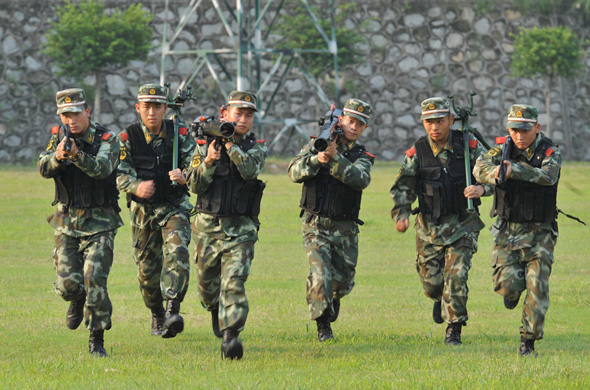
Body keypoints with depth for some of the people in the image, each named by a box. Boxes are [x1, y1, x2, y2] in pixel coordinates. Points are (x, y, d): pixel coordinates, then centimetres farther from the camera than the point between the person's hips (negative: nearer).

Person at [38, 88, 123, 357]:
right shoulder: (59, 137, 4)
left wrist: (77, 155, -45)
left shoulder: (107, 140, -8)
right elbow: (44, 169, -11)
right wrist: (57, 156, -33)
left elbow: (101, 168, -27)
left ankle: (97, 340, -5)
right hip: (66, 220, 3)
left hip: (99, 221, -3)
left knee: (95, 278, -15)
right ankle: (78, 303, 35)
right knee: (67, 283, -2)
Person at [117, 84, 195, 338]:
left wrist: (184, 176, -36)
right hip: (143, 210, 1)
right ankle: (156, 315, 31)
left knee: (177, 252, -25)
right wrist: (136, 187, -33)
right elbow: (121, 174, -11)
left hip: (175, 206, -1)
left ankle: (173, 310, -33)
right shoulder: (127, 138, -4)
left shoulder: (180, 134, -4)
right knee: (147, 267, 8)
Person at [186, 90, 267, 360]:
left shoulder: (256, 148, 4)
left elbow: (249, 170, -18)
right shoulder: (204, 145, 4)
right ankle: (216, 310, 46)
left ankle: (230, 336, -23)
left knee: (234, 282, -17)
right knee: (207, 283, 14)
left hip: (240, 228, -2)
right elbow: (195, 186, -3)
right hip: (208, 225, 2)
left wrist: (231, 144, -25)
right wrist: (209, 162, -19)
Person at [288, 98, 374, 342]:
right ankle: (322, 325, -11)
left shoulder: (362, 156, 4)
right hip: (316, 224, -2)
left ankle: (330, 311, 40)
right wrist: (317, 159, -24)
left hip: (346, 229, 2)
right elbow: (294, 172, -6)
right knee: (320, 275, -19)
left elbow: (360, 179, -17)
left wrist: (335, 157, -29)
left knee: (343, 282, 9)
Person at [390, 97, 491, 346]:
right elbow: (402, 187, -2)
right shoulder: (417, 152, -5)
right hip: (430, 225, 2)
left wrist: (481, 188, -25)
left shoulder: (468, 146, -7)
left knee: (456, 275, -13)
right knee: (431, 280, 6)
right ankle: (440, 300, 43)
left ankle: (454, 329, -2)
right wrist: (401, 214, -19)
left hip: (462, 222, -2)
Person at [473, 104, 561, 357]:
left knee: (537, 288, -9)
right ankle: (513, 290, 28)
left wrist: (515, 169, -45)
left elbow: (547, 176, -30)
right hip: (507, 231, 2)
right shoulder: (504, 147, 1)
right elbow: (480, 168, -15)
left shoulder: (549, 153, -8)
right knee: (507, 285, -9)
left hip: (538, 234, -2)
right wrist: (494, 172, -39)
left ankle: (528, 342, 2)